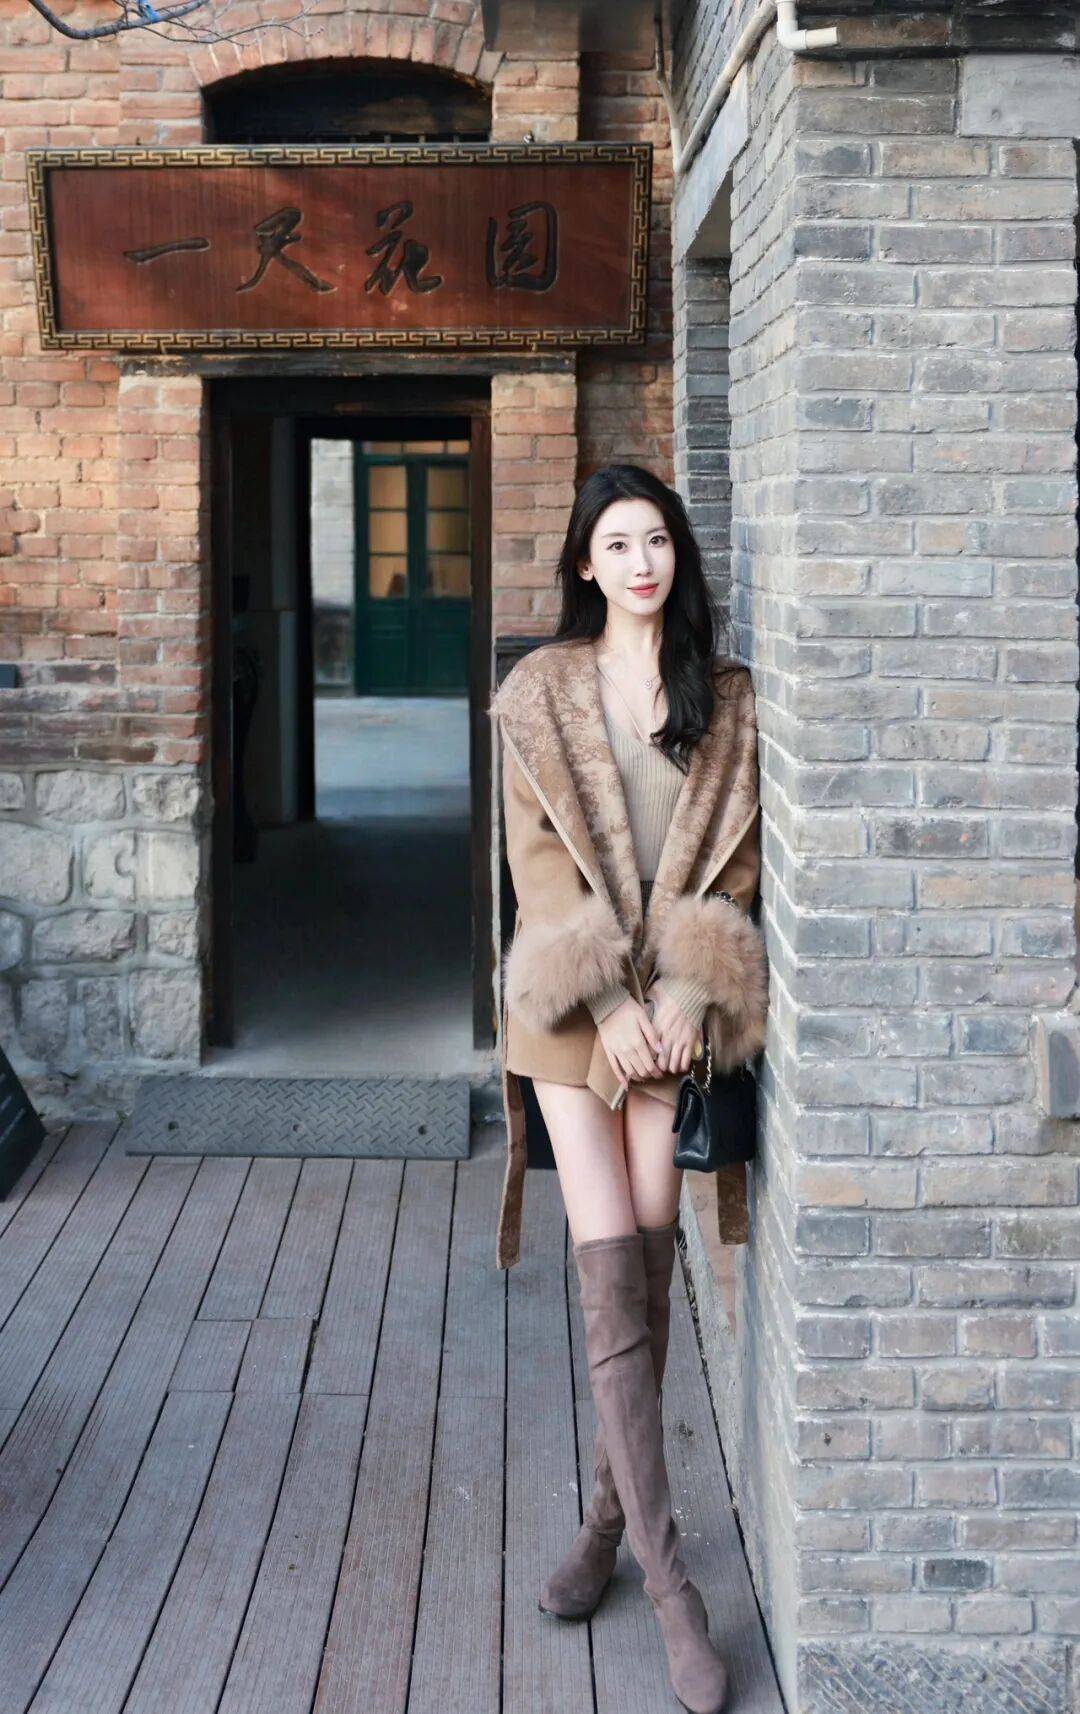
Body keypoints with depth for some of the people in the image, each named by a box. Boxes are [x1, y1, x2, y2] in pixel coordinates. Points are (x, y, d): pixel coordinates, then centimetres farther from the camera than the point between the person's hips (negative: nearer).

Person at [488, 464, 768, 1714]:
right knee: (611, 1280, -8)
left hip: (679, 1006, 2)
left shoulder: (726, 701, 8)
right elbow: (540, 858, -2)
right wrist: (611, 1000, -10)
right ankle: (668, 1584, -6)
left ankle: (609, 1519, 21)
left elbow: (734, 861, 4)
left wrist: (689, 991, -8)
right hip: (573, 1003, -1)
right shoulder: (540, 694, 4)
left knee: (649, 1273, 3)